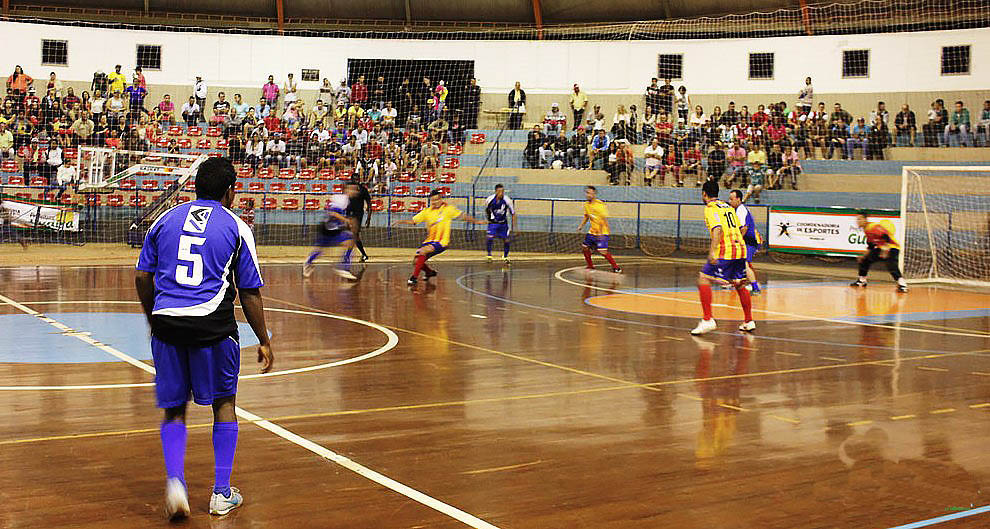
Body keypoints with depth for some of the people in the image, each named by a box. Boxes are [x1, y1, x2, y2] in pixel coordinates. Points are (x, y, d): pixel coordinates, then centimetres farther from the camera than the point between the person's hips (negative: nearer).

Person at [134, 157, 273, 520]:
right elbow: (250, 293, 6)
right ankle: (222, 494, 16)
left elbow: (143, 278, 12)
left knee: (174, 409, 15)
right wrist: (264, 342, 14)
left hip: (166, 321, 2)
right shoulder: (236, 228, 5)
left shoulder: (167, 219, 12)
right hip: (213, 325, -2)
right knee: (223, 404, 15)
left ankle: (175, 482, -5)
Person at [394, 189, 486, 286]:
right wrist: (400, 221, -11)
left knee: (423, 251, -30)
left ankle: (414, 277, -22)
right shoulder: (427, 212, 7)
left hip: (441, 242, -5)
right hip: (429, 241, 5)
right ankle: (430, 272, 33)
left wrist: (475, 221, 0)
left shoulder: (448, 209, -2)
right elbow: (413, 221, 5)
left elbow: (462, 216, 5)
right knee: (416, 262, 0)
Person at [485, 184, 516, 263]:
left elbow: (513, 214, -8)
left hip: (503, 223, 1)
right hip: (493, 223, -1)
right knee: (490, 238, -19)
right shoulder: (490, 199, -15)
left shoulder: (507, 200, -19)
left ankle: (505, 256, 25)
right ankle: (489, 255, 2)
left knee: (506, 240, 1)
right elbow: (486, 210, 8)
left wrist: (513, 226, -10)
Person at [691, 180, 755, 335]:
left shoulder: (711, 208, -3)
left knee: (704, 280, -5)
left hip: (725, 252, -8)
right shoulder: (728, 207, 20)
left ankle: (708, 320, -14)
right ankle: (749, 322, 26)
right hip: (741, 249, 8)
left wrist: (713, 251, -27)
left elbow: (718, 229, -19)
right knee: (740, 285, 19)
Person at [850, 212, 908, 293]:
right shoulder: (866, 230, 10)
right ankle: (861, 281, 25)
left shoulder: (873, 227, -22)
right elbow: (871, 245, 21)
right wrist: (864, 255, 20)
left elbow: (886, 236, -31)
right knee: (865, 260, 10)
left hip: (892, 247, -10)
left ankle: (902, 285, -37)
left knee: (892, 266, -31)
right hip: (880, 248, 10)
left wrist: (885, 249, -39)